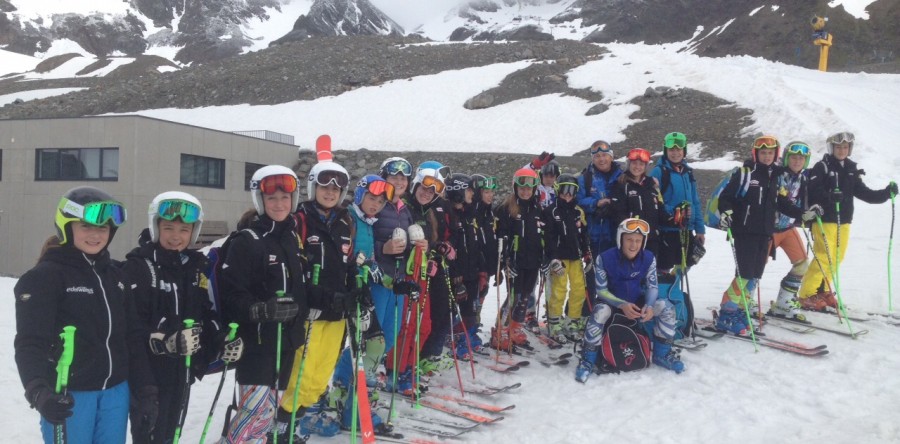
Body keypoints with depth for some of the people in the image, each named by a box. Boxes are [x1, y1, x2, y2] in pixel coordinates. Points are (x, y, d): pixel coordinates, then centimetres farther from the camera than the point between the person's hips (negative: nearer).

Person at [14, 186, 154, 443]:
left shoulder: (114, 275, 11)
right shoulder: (45, 276, -8)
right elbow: (31, 342, -18)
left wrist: (145, 391, 10)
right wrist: (39, 391, -36)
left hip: (115, 392, 5)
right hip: (69, 396, -5)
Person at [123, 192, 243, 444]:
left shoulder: (196, 265, 9)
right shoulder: (138, 266, -13)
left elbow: (207, 312, 11)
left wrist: (224, 342, -4)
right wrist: (165, 341, -33)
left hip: (183, 370, 7)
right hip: (148, 372, -6)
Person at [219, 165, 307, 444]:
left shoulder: (293, 237, 11)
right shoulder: (246, 241, -12)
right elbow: (229, 293, -18)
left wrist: (299, 322, 14)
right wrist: (260, 309, -30)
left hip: (286, 338, 7)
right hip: (256, 340, -7)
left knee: (269, 407, 15)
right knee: (257, 409, -11)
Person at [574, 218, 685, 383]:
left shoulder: (648, 258, -12)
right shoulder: (604, 258, -22)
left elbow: (652, 286, -5)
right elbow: (601, 290, -18)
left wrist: (649, 306, -27)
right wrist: (622, 305, -33)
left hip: (637, 301, 4)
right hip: (611, 300, -4)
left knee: (666, 307, -17)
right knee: (600, 312, -36)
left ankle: (662, 354, 5)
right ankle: (587, 359, -18)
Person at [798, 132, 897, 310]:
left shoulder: (852, 170, 14)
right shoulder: (822, 167, -7)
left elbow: (864, 193, 13)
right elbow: (813, 191, -20)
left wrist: (886, 193, 1)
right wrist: (828, 197, -37)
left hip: (844, 220, 7)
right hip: (824, 219, -7)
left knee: (837, 258, 10)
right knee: (824, 258, -11)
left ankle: (823, 292, 24)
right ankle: (807, 295, -3)